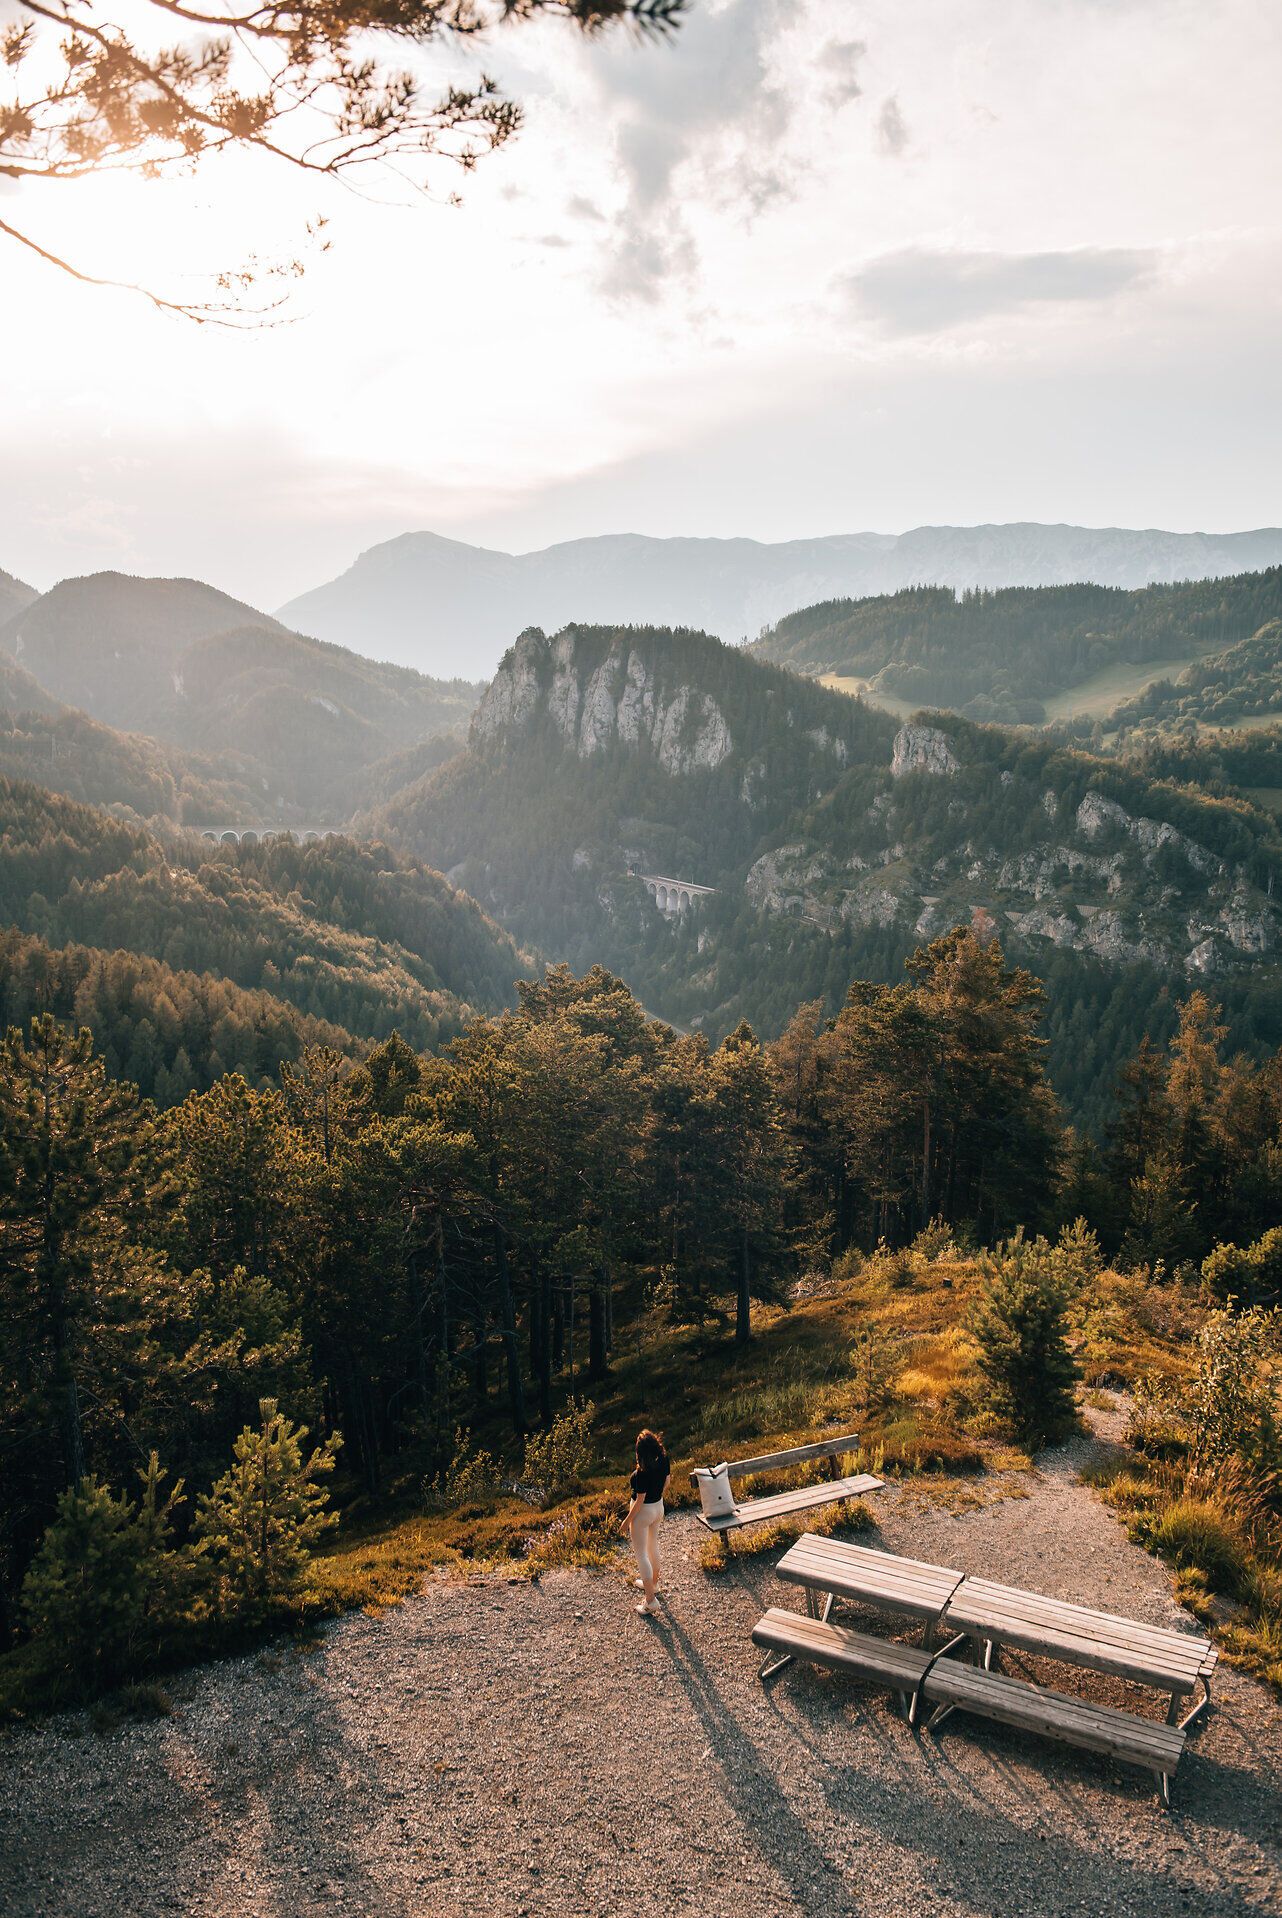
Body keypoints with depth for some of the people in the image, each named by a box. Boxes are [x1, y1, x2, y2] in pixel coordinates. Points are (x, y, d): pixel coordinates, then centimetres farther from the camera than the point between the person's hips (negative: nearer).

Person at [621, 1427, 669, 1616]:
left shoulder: (643, 1473, -33)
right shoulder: (663, 1460, -13)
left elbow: (640, 1500, -24)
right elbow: (666, 1482, 4)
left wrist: (627, 1520, -11)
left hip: (643, 1511, -7)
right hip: (658, 1507, 7)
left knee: (641, 1554, 8)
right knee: (653, 1546, 28)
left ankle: (651, 1600, 13)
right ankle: (653, 1583, 48)